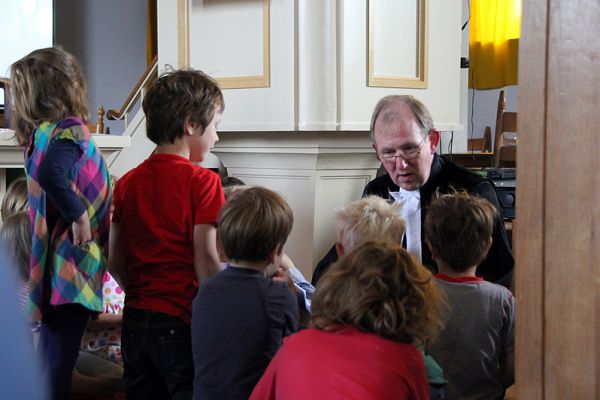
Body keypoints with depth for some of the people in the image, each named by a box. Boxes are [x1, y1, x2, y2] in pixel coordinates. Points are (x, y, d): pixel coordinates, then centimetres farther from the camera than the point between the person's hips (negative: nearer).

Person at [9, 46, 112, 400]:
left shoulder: (40, 132, 10)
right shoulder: (70, 129, -16)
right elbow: (51, 174, -34)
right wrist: (78, 215, -23)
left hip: (53, 265, 9)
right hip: (71, 265, -9)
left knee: (51, 363, 18)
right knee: (57, 369, -3)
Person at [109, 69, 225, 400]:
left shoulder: (127, 182, 7)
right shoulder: (201, 181, -9)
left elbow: (115, 262, 7)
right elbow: (206, 261, -14)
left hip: (135, 321, 6)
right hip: (182, 322, -6)